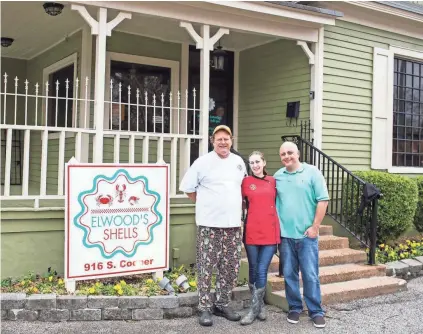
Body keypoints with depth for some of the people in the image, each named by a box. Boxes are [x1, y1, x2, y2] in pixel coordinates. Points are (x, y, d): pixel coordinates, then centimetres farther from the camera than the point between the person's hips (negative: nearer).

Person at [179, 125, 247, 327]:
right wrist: (206, 205, 4)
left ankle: (222, 305, 24)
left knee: (231, 268, 10)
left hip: (233, 223, 5)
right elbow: (187, 187, 1)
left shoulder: (239, 162, 11)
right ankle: (204, 308, 9)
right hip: (209, 224, -5)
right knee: (206, 267, -1)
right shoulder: (202, 162, -4)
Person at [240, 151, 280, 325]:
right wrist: (253, 208, 1)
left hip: (270, 232, 0)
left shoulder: (273, 181, 8)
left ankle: (254, 309, 7)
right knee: (253, 270, 9)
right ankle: (260, 305, 26)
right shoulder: (246, 181, 3)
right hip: (252, 231, 0)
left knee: (262, 271, -2)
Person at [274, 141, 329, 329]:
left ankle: (316, 311, 15)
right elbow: (272, 203, 14)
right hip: (285, 234, 3)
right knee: (289, 274, 9)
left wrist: (315, 226, -9)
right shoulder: (277, 176, 8)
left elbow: (322, 200, -5)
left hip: (307, 234, -3)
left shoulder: (312, 172, -2)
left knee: (310, 275, 2)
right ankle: (294, 308, 23)